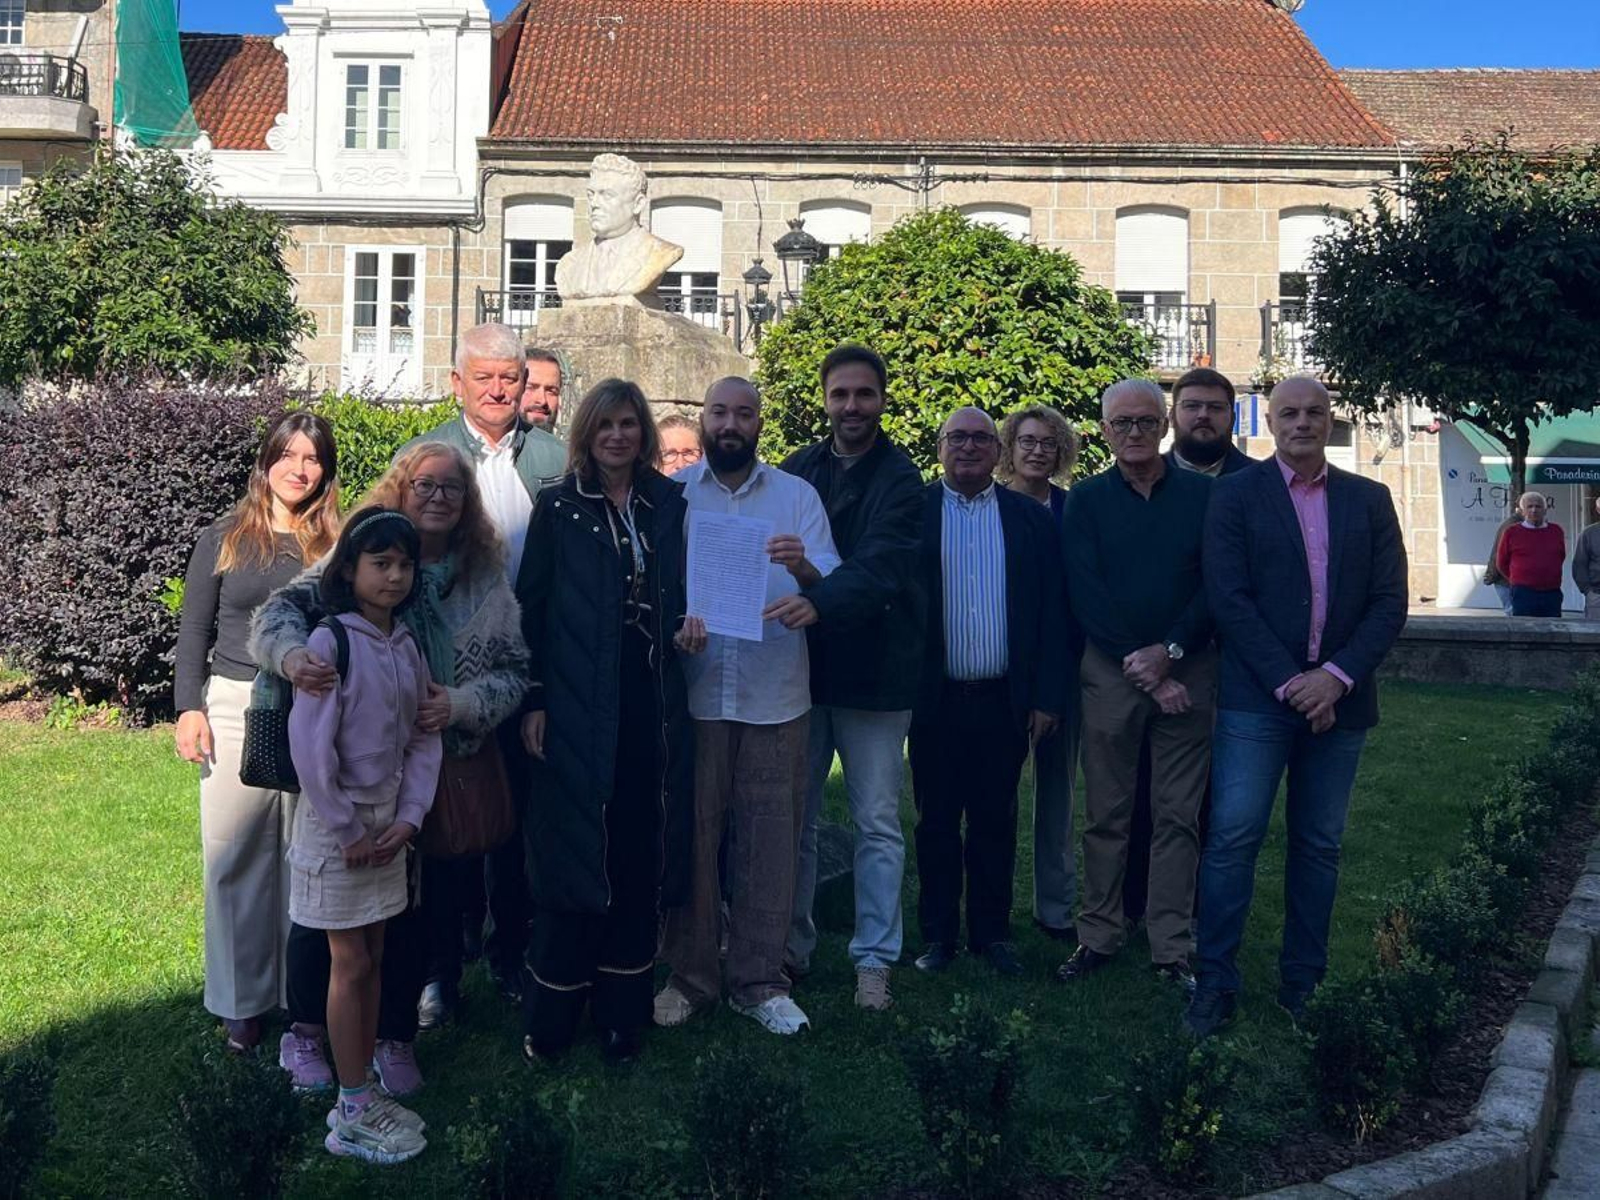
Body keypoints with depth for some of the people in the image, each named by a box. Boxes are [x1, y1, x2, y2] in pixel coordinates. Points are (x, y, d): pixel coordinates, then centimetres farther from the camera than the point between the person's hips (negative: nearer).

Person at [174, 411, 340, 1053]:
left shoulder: (337, 544, 5)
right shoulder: (224, 539, 5)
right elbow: (194, 631, 6)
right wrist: (189, 708, -3)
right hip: (237, 710, 0)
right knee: (235, 857, 3)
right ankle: (241, 999, 15)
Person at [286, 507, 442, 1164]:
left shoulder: (405, 644, 5)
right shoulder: (331, 641, -15)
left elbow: (423, 738, 5)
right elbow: (308, 744, -19)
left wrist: (408, 817, -6)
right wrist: (347, 831, -15)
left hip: (387, 820, 6)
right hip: (336, 822, -6)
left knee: (371, 961, 13)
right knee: (351, 965, 1)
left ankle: (363, 1093, 24)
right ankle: (352, 1115, 12)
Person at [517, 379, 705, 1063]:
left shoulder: (671, 504, 10)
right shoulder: (559, 508, 2)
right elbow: (531, 606, 0)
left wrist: (690, 623, -2)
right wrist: (533, 700, -6)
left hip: (653, 706, 3)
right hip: (578, 704, -2)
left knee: (640, 856, 6)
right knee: (573, 853, 1)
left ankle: (621, 1013, 19)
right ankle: (550, 1022, 14)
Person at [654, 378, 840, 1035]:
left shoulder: (797, 495, 7)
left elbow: (831, 583, -2)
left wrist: (804, 569, -24)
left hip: (775, 697, 1)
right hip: (693, 693, 0)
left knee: (770, 839, 5)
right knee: (691, 835, 5)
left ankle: (758, 979, 19)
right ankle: (689, 974, 20)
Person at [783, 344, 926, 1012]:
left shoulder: (900, 479, -8)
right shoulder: (796, 470, 7)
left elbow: (879, 566, -23)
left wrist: (817, 603, -39)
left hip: (872, 670, -4)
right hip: (799, 665, 4)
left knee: (878, 824, 4)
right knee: (795, 818, 11)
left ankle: (874, 959, 15)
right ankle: (792, 945, 25)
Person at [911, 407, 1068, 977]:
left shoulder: (1031, 519, 6)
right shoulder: (912, 511, 2)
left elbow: (1051, 613, 4)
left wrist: (1048, 697, -1)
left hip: (1003, 700, 1)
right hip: (934, 698, -1)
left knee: (996, 822, 9)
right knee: (936, 821, 8)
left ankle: (993, 932, 21)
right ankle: (939, 935, 20)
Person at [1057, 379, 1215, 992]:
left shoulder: (1202, 494, 5)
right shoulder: (1086, 500, 5)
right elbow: (1085, 595, -3)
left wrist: (1170, 651, -12)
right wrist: (1142, 669, -10)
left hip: (1186, 673, 0)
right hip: (1110, 674, 0)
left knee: (1177, 816, 3)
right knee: (1105, 815, 6)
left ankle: (1173, 949, 9)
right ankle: (1099, 936, 15)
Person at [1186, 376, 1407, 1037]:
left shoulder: (1369, 500, 10)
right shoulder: (1236, 494, 1)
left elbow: (1389, 603, 4)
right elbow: (1230, 598, -7)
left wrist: (1337, 676, -10)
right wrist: (1289, 683, -13)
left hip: (1338, 699, 3)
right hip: (1256, 698, -3)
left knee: (1319, 845, 9)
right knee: (1232, 837, -6)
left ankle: (1303, 983, 20)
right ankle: (1215, 983, 3)